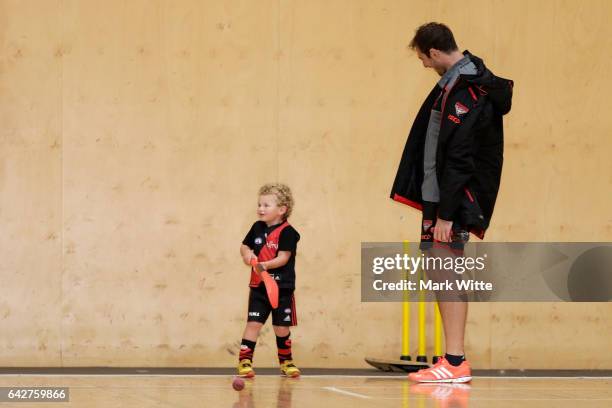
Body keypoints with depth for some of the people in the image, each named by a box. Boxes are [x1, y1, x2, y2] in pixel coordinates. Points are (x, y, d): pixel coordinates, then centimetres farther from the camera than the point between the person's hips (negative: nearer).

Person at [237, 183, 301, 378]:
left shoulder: (287, 232, -11)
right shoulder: (257, 228, 6)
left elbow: (283, 258, -19)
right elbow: (244, 246, 18)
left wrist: (266, 264, -33)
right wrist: (247, 254, -5)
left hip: (282, 288, -3)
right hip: (258, 287, 3)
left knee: (281, 326, 8)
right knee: (253, 323, -5)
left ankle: (286, 361, 27)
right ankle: (244, 360, -3)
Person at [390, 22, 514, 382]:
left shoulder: (463, 92, -19)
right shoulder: (466, 75, 13)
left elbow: (459, 159, -22)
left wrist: (445, 213, -21)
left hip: (451, 197, -10)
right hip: (438, 192, 10)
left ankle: (455, 363, -8)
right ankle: (454, 359, 15)